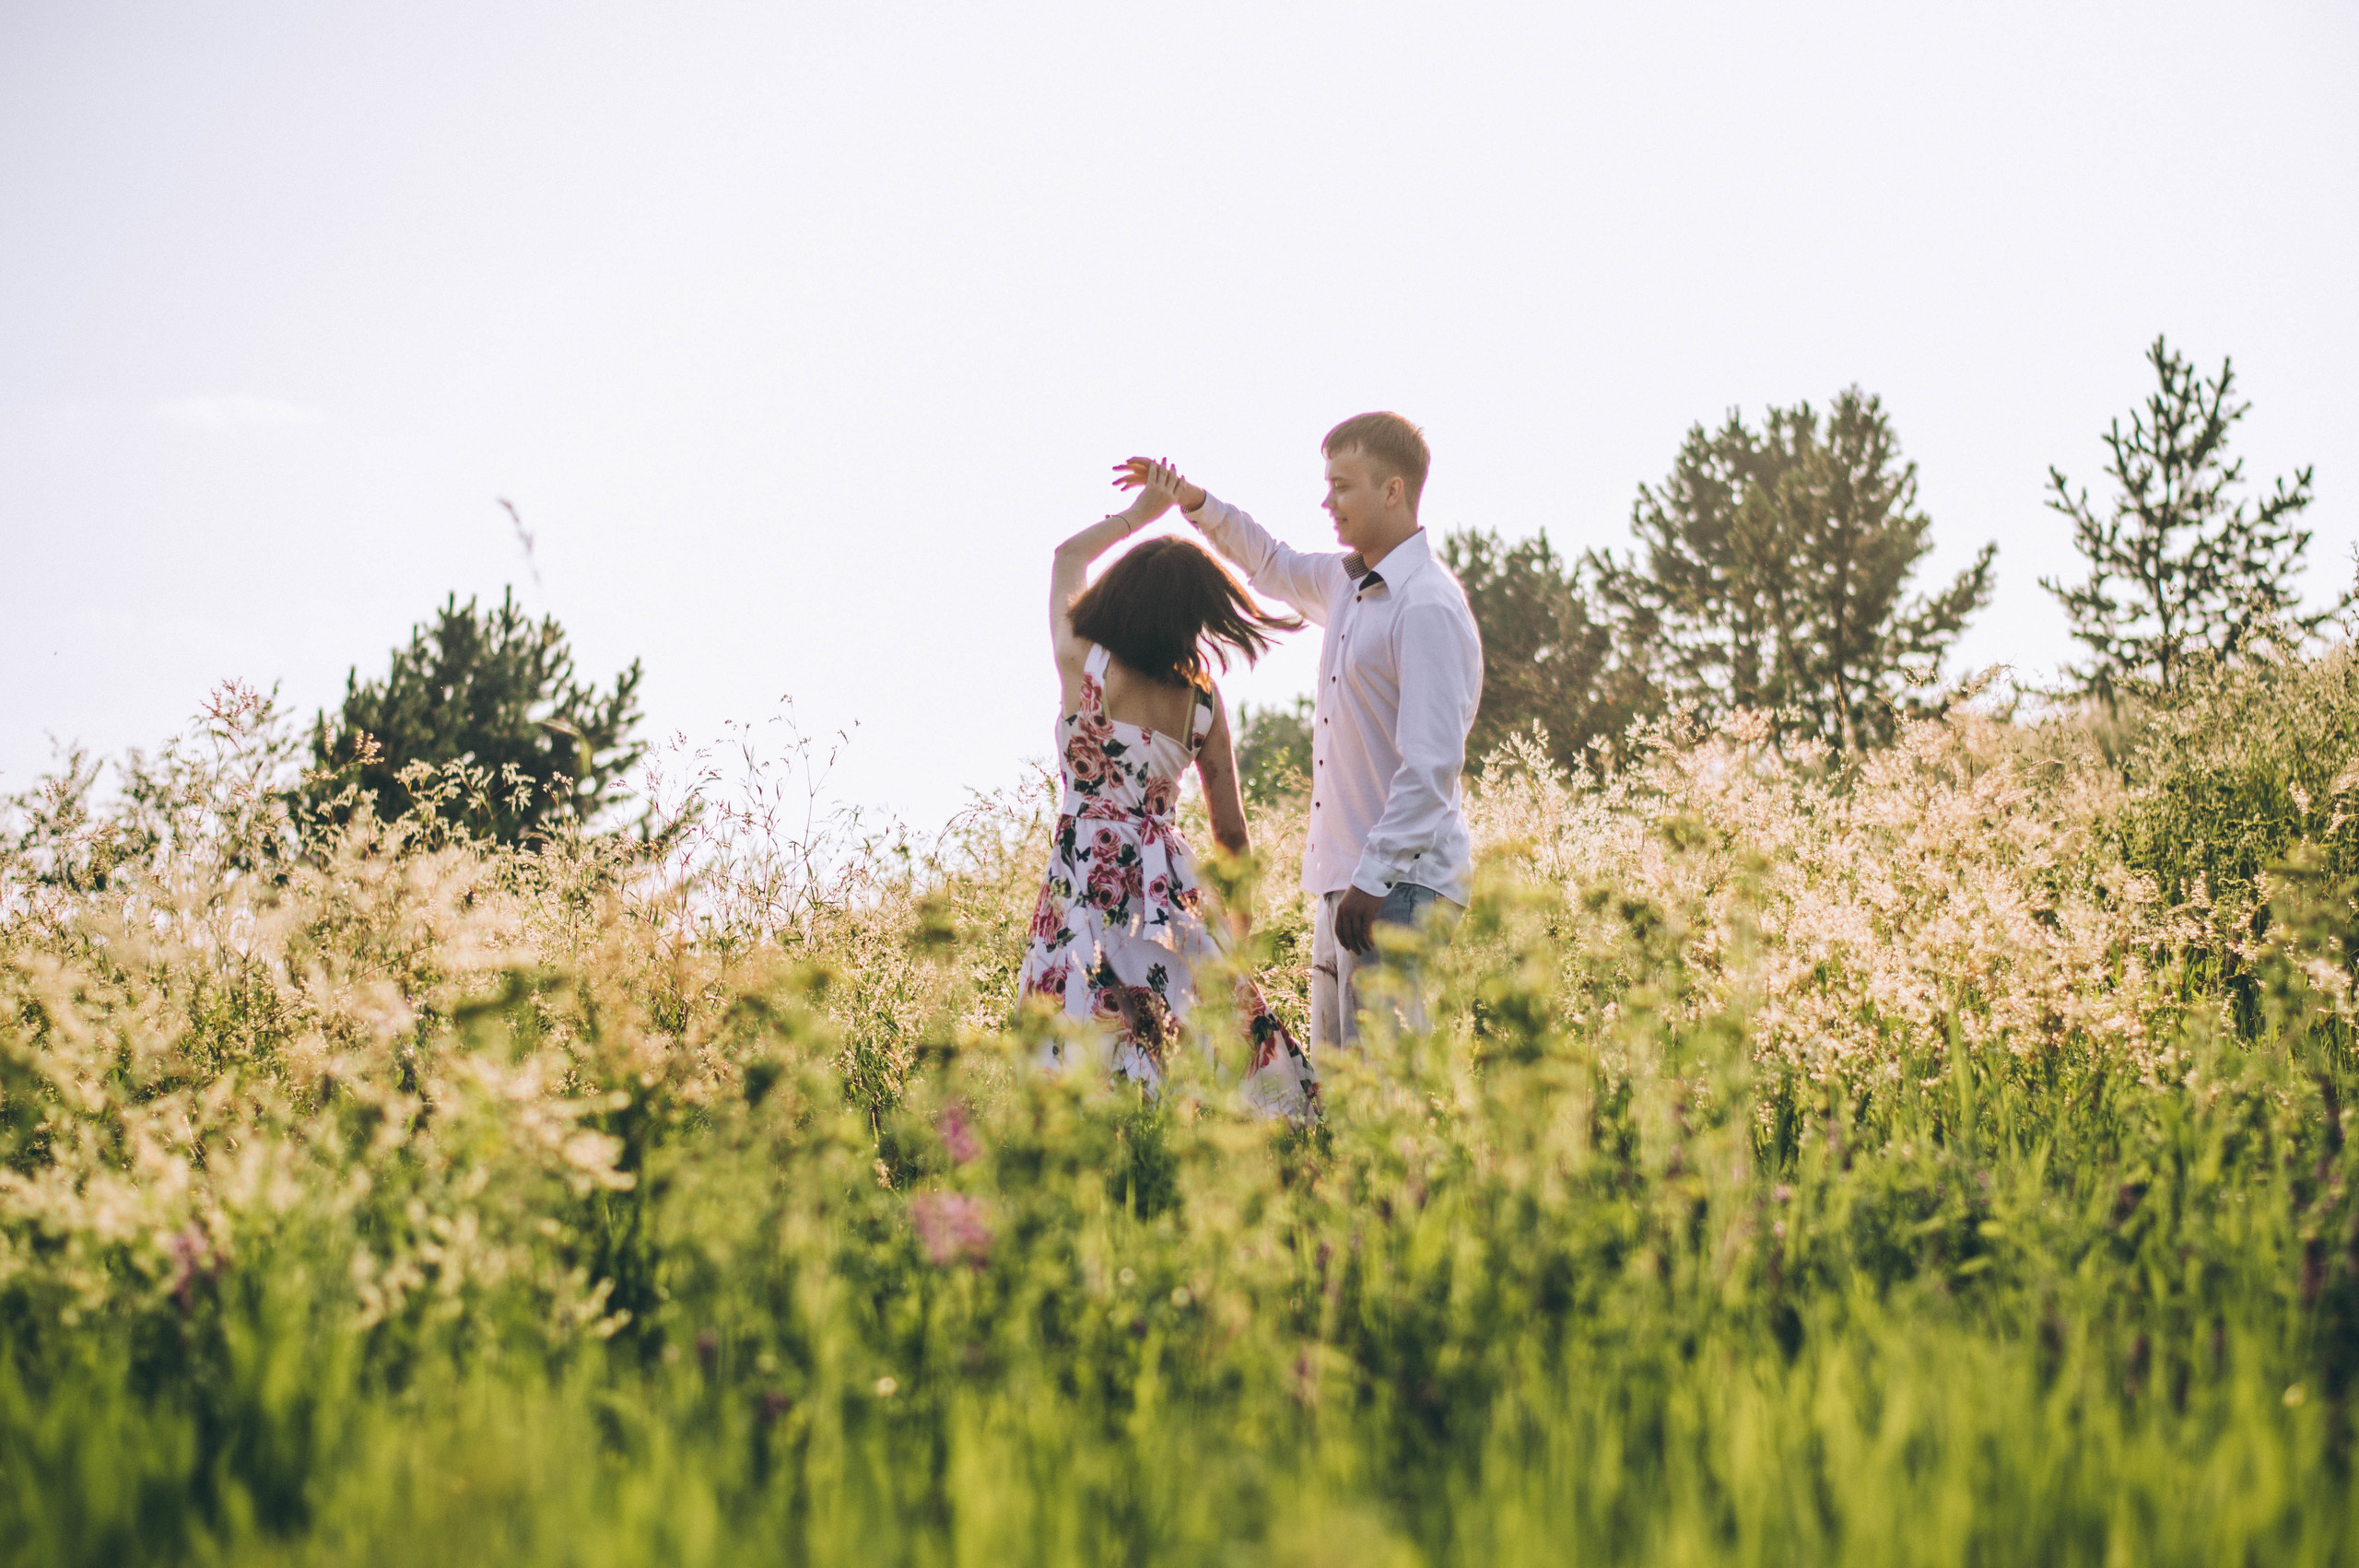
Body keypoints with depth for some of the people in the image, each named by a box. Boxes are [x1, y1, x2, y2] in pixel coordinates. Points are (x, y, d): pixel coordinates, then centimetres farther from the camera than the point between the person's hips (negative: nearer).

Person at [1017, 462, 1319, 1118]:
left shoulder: (1083, 664, -5)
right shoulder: (1204, 697, 2)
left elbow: (1068, 557, 16)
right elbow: (1231, 832, 7)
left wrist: (1140, 512, 28)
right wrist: (1240, 937, 19)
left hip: (1088, 878, -3)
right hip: (1169, 880, 3)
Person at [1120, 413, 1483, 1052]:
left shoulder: (1429, 606, -16)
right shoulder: (1346, 580, 12)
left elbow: (1432, 764, -21)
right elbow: (1273, 566, 36)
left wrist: (1374, 879, -23)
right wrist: (1196, 504, 23)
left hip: (1402, 880, -10)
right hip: (1349, 877, 10)